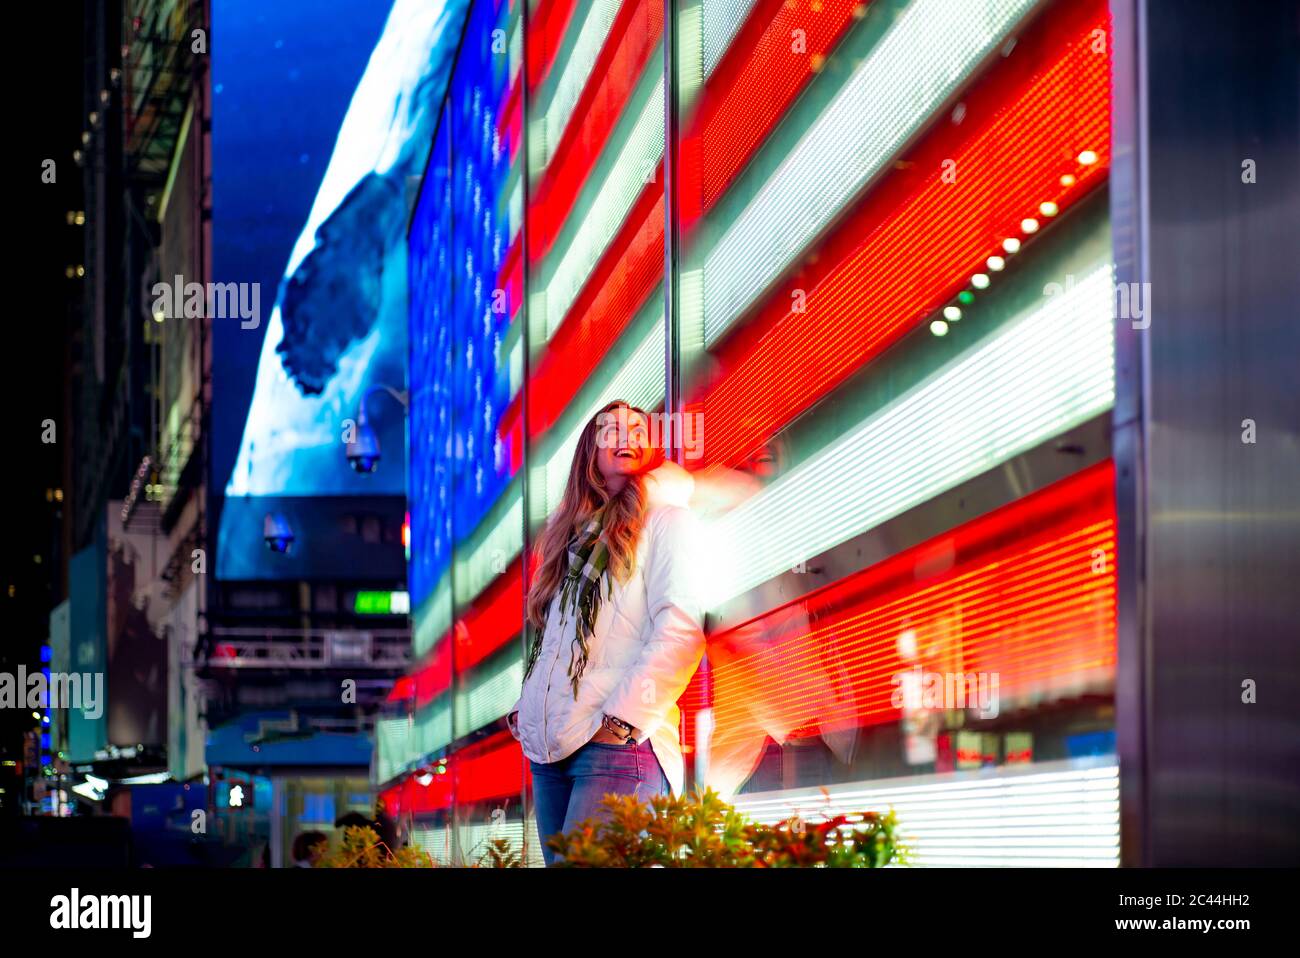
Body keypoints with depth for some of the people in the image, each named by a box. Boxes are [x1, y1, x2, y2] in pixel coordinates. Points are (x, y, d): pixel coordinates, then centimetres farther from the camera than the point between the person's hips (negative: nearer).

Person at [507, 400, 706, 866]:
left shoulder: (667, 522, 2)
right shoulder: (575, 535, 24)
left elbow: (680, 630, -10)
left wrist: (625, 718, -17)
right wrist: (527, 707, 13)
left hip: (618, 744, -7)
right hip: (550, 744, 7)